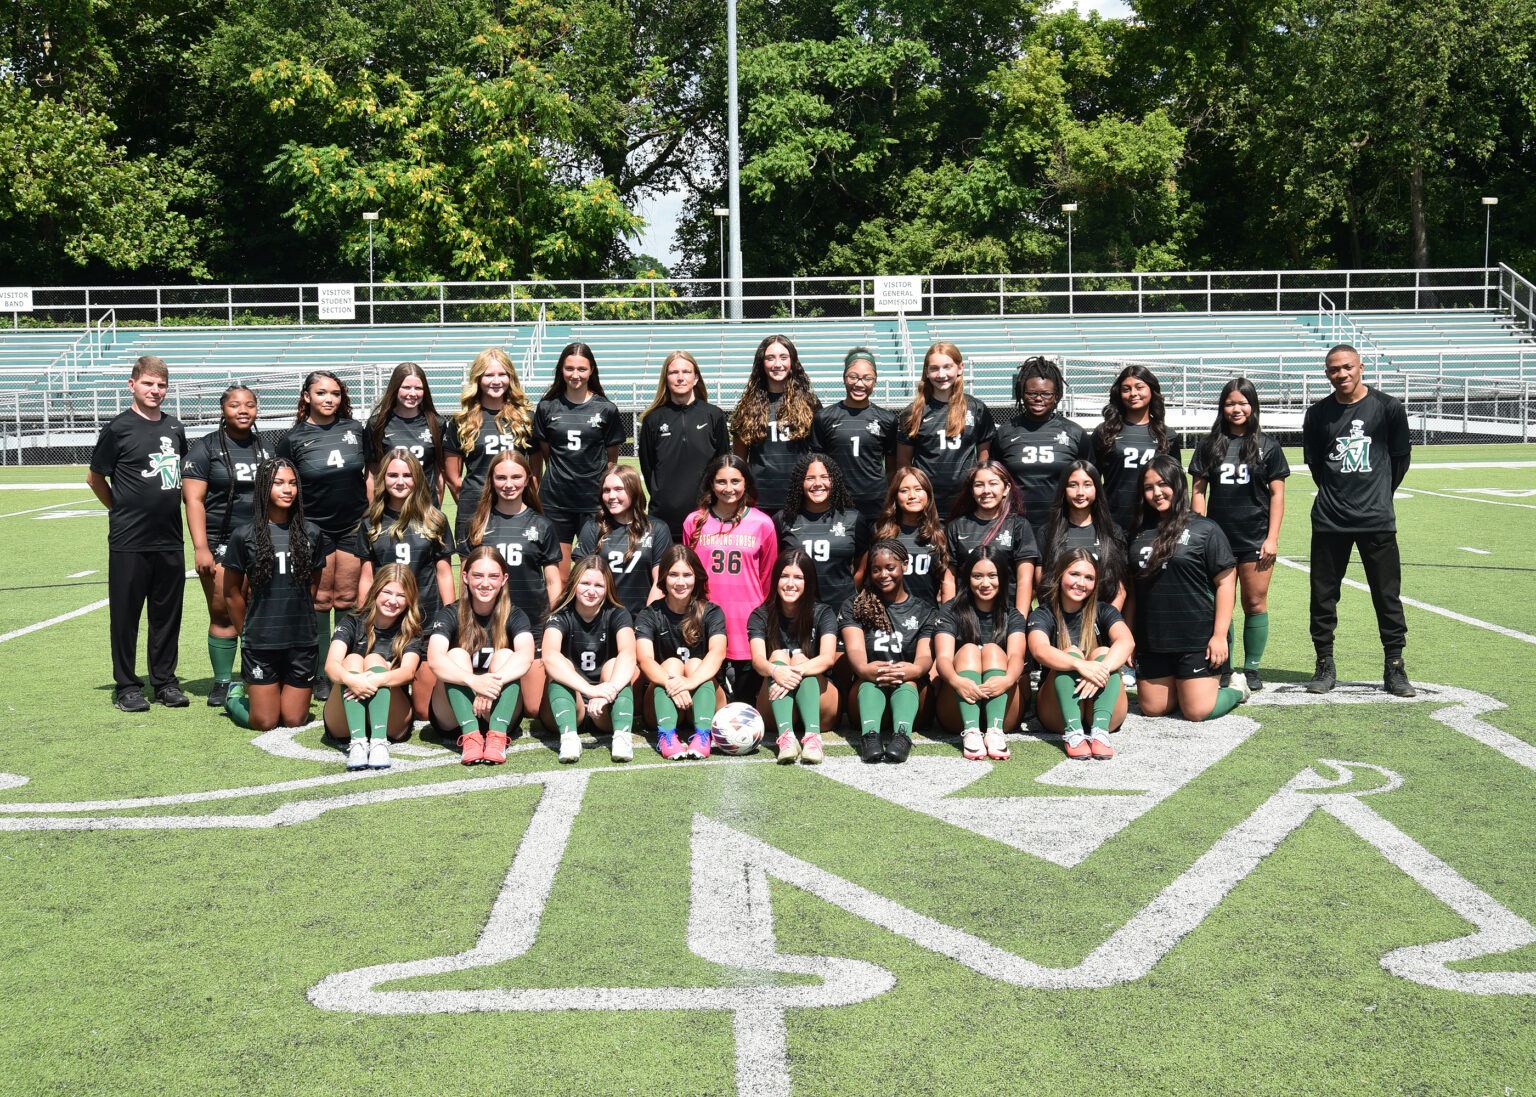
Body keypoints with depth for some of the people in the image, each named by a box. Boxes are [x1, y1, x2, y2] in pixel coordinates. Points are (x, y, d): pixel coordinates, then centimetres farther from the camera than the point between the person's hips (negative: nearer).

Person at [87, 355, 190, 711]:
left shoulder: (174, 428, 10)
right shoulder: (118, 428, -5)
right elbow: (95, 478, 2)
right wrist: (123, 510, 7)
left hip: (170, 539, 5)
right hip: (129, 542, -5)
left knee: (168, 613, 10)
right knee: (125, 614, 3)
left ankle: (165, 681, 20)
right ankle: (126, 685, 12)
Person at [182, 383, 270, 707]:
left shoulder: (265, 449, 15)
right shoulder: (205, 448, 2)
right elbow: (194, 500, -4)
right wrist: (200, 548, -13)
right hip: (219, 545, -3)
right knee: (222, 615, -3)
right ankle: (222, 683, 6)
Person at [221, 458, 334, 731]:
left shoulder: (312, 534, 4)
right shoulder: (245, 536, -3)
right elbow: (232, 594, 4)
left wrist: (292, 614, 12)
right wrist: (247, 632, 8)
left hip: (302, 641, 2)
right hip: (260, 644, -2)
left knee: (294, 721, 4)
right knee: (265, 723, 0)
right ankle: (236, 695, 29)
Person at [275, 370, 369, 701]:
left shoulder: (355, 429, 6)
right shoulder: (294, 438, -1)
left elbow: (370, 474, 13)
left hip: (354, 526, 2)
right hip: (314, 528, -2)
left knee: (347, 599, 6)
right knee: (320, 600, 2)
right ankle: (321, 675, 10)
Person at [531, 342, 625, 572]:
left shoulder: (606, 409, 3)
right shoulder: (547, 408, 5)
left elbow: (612, 458, 9)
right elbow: (542, 452, 11)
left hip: (594, 500, -1)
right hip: (555, 500, 1)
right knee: (557, 574, 1)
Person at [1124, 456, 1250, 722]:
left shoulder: (1204, 529, -5)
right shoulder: (1141, 533, 11)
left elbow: (1226, 582, -7)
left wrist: (1220, 635, -12)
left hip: (1196, 640, -5)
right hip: (1151, 641, 5)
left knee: (1197, 711, -7)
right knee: (1152, 708, 6)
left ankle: (1236, 688, 22)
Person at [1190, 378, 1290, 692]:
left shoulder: (1267, 446, 4)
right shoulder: (1209, 447, 8)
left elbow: (1277, 494, 2)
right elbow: (1199, 491, 7)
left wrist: (1272, 538, -4)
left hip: (1256, 539, -1)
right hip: (1218, 537, 1)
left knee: (1255, 603, 2)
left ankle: (1252, 669, 12)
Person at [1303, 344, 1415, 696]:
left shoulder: (1388, 407, 0)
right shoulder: (1318, 414, 5)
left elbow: (1401, 457, 9)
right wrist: (1335, 495, 14)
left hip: (1377, 520, -2)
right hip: (1329, 520, 2)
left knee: (1387, 596, 1)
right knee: (1323, 595, 4)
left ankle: (1394, 669, 10)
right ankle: (1325, 665, 16)